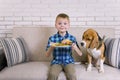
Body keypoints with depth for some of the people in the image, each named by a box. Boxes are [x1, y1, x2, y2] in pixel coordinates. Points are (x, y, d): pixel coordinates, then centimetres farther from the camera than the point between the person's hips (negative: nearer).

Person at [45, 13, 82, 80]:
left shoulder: (72, 38, 0)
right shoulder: (52, 38, 0)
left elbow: (80, 54, 1)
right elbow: (47, 55, 0)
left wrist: (75, 48, -21)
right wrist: (51, 47, -20)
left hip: (68, 62, 0)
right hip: (56, 62, 0)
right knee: (52, 74, -28)